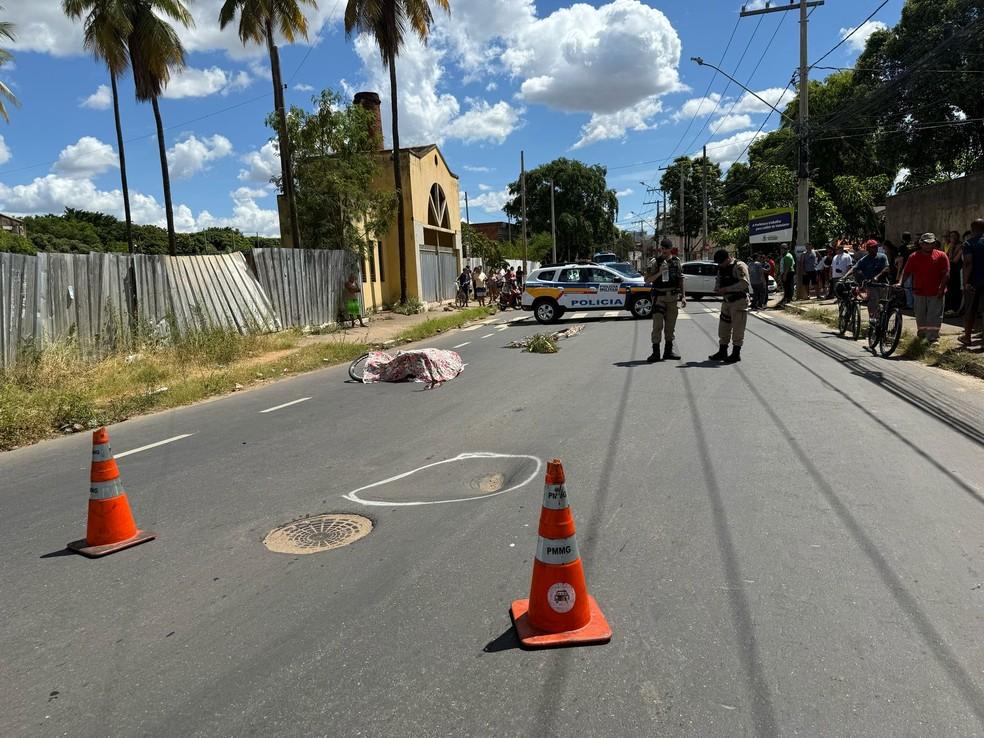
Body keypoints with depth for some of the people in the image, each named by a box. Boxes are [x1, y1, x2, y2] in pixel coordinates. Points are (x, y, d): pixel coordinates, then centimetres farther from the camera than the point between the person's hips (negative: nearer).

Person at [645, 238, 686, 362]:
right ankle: (655, 353, -6)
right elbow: (647, 280, -6)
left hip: (673, 297, 4)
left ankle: (668, 351, 18)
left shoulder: (676, 261, 7)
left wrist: (683, 296, 8)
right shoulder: (655, 262, -4)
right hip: (659, 297, -4)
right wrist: (659, 273, -20)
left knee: (671, 325, 9)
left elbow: (681, 279, 12)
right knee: (657, 325, -9)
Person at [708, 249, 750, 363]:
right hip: (726, 301, 8)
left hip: (739, 301, -8)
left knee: (737, 329, -3)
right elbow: (719, 282, 24)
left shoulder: (739, 266, -13)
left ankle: (736, 354, 4)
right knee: (723, 328, 11)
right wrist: (717, 289, 0)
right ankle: (722, 352, 21)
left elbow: (744, 283, -22)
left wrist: (726, 289, -24)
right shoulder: (721, 269, 13)